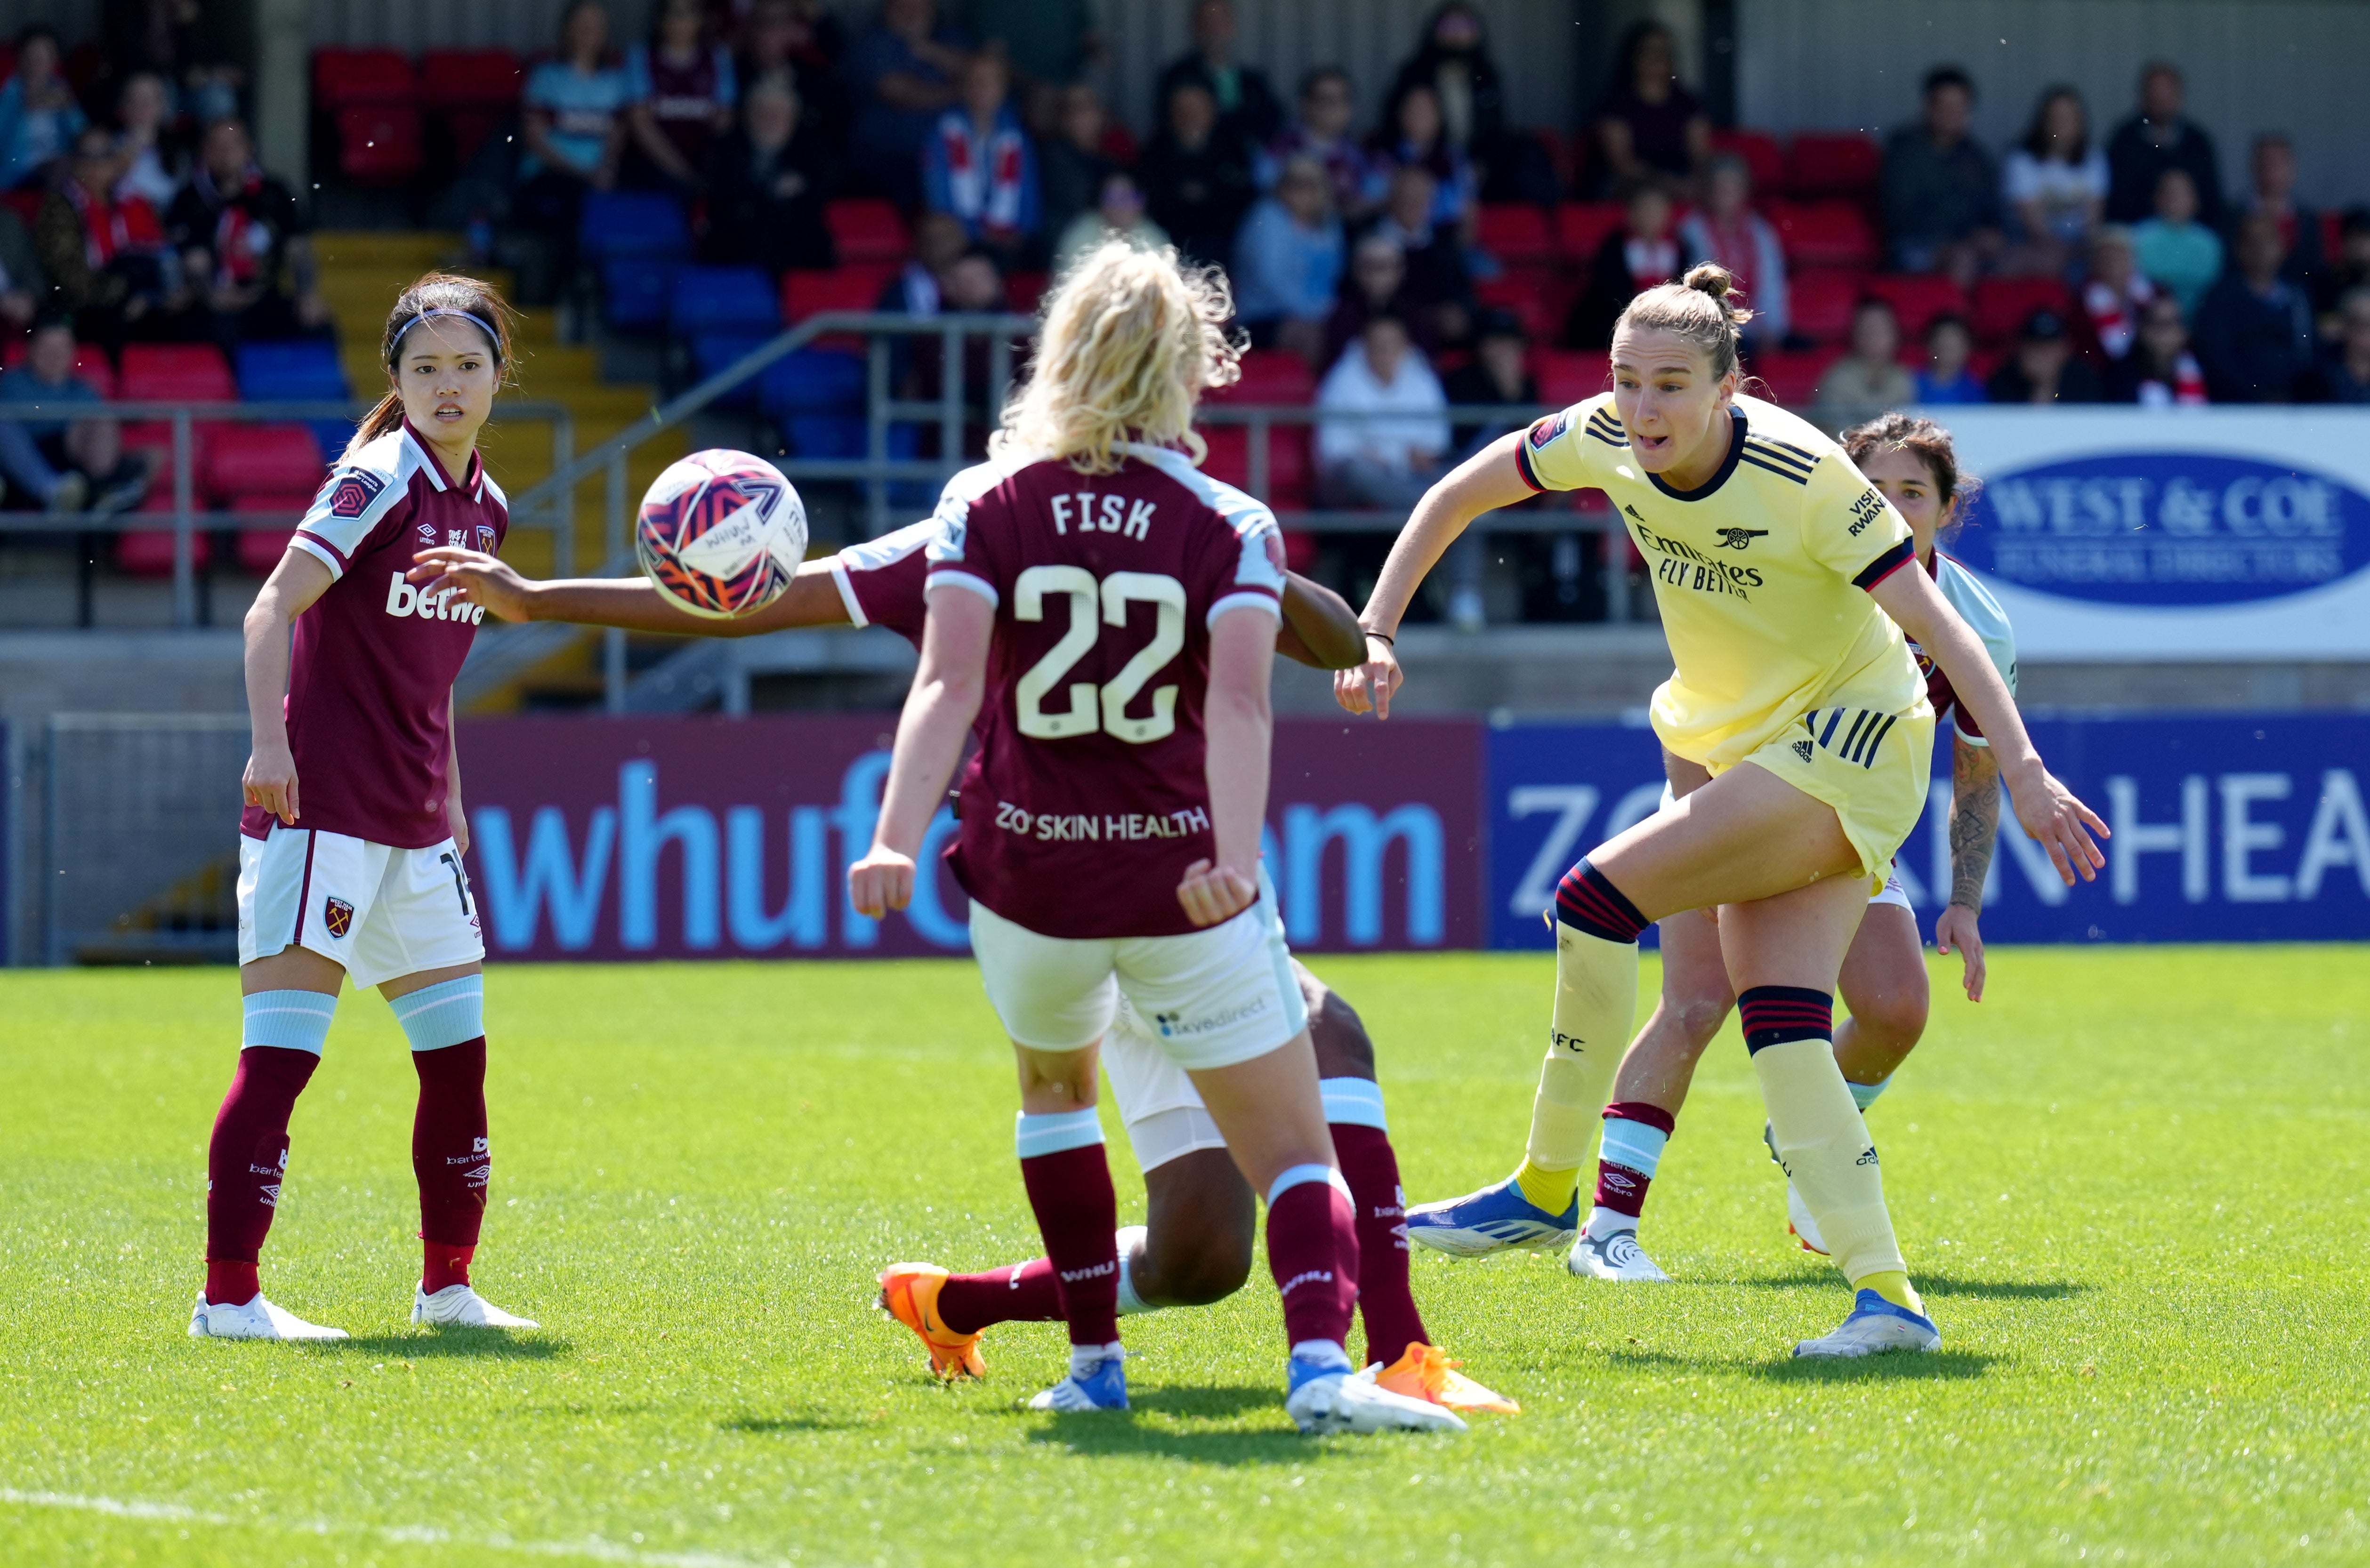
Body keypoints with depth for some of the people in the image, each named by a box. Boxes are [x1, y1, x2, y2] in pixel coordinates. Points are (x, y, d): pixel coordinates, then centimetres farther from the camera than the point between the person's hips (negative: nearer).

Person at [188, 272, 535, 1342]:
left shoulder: (485, 507, 13)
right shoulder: (380, 480, -11)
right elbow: (272, 609, -20)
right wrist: (269, 742, -31)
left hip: (412, 823, 8)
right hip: (320, 806, -8)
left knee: (458, 1049, 11)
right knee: (280, 1051, -11)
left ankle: (447, 1285, 22)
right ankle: (228, 1297, -11)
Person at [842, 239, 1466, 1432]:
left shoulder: (986, 505, 1)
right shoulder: (1231, 527, -2)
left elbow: (946, 684, -14)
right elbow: (1239, 700, -18)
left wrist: (896, 840, -24)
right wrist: (1236, 859, -29)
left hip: (1028, 874, 2)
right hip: (1181, 877, -2)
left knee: (1053, 1085, 32)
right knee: (1295, 1149, 1)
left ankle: (1094, 1360, 29)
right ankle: (1319, 1363, -26)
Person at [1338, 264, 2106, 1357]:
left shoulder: (1802, 477, -24)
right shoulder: (1604, 439, -7)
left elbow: (1934, 622, -23)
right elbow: (1454, 499, 8)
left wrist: (2023, 772, -30)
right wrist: (1374, 633, 0)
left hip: (1848, 742, -7)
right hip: (1739, 743, 7)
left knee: (1597, 898, -19)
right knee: (1780, 1030, -8)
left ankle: (1547, 1191, -4)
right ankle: (1887, 1296, -12)